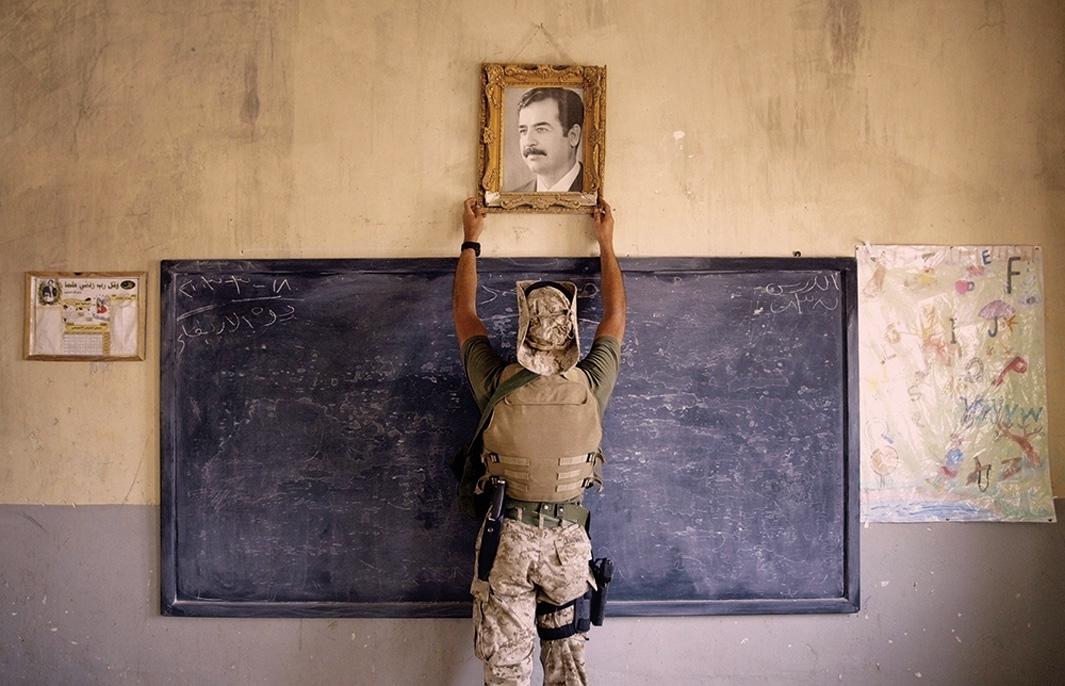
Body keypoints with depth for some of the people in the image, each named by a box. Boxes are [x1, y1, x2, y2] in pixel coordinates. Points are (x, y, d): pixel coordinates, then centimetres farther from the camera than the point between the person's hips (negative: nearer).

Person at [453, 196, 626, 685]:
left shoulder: (498, 384, -12)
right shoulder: (590, 385, -10)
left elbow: (464, 314, 4)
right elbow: (616, 318, 7)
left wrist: (471, 241, 15)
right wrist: (606, 244, 18)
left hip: (508, 538, -1)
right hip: (569, 537, 1)